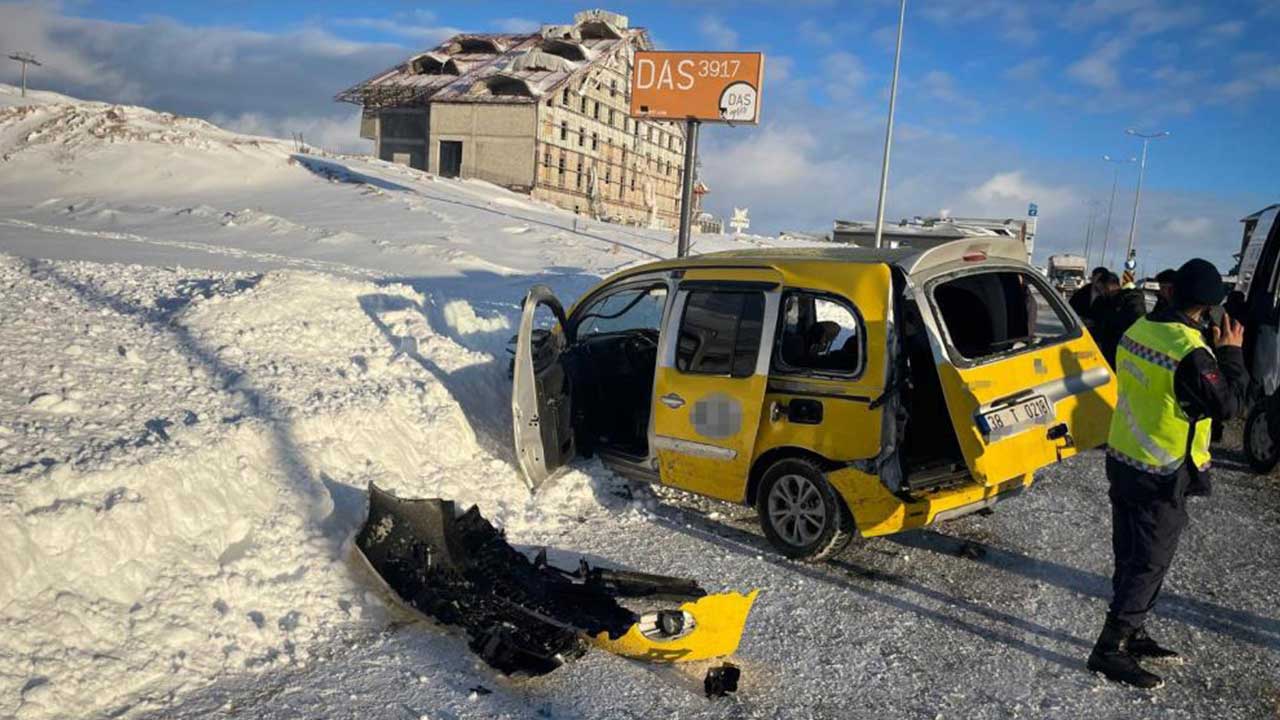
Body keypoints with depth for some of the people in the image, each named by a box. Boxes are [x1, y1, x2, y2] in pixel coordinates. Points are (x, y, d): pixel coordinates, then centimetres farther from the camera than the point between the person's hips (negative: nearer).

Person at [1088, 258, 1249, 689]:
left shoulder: (1139, 330, 0)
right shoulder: (1191, 352, -24)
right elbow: (1227, 404, -13)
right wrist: (1230, 353, -4)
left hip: (1123, 461, 8)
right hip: (1162, 479, -8)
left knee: (1130, 556, 19)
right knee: (1150, 564, 4)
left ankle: (1131, 636, 33)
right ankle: (1109, 650, 10)